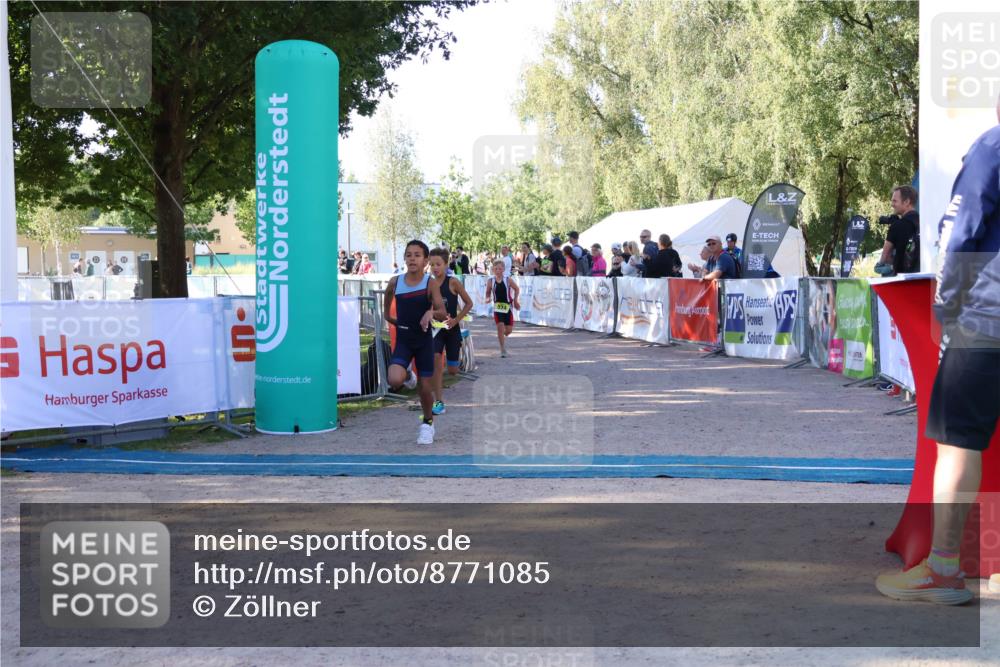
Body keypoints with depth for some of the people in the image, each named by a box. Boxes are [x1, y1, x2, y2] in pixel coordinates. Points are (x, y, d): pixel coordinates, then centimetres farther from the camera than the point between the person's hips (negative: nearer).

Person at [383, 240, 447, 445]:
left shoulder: (431, 283, -12)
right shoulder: (395, 282, -5)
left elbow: (443, 312, -19)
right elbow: (387, 299, 19)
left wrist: (431, 313, -38)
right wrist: (388, 316, 14)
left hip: (424, 340, -1)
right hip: (403, 340, 1)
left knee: (425, 386, 7)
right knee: (394, 380, -21)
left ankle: (428, 423, 32)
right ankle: (407, 375, 16)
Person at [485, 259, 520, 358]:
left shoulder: (508, 280, -8)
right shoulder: (490, 281, -5)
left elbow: (517, 289, 6)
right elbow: (488, 293, 7)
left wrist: (515, 300, -1)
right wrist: (488, 298, -13)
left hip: (507, 307, 0)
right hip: (497, 308, 0)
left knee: (509, 329, 4)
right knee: (500, 327, -11)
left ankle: (503, 337, 41)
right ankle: (503, 350, -1)